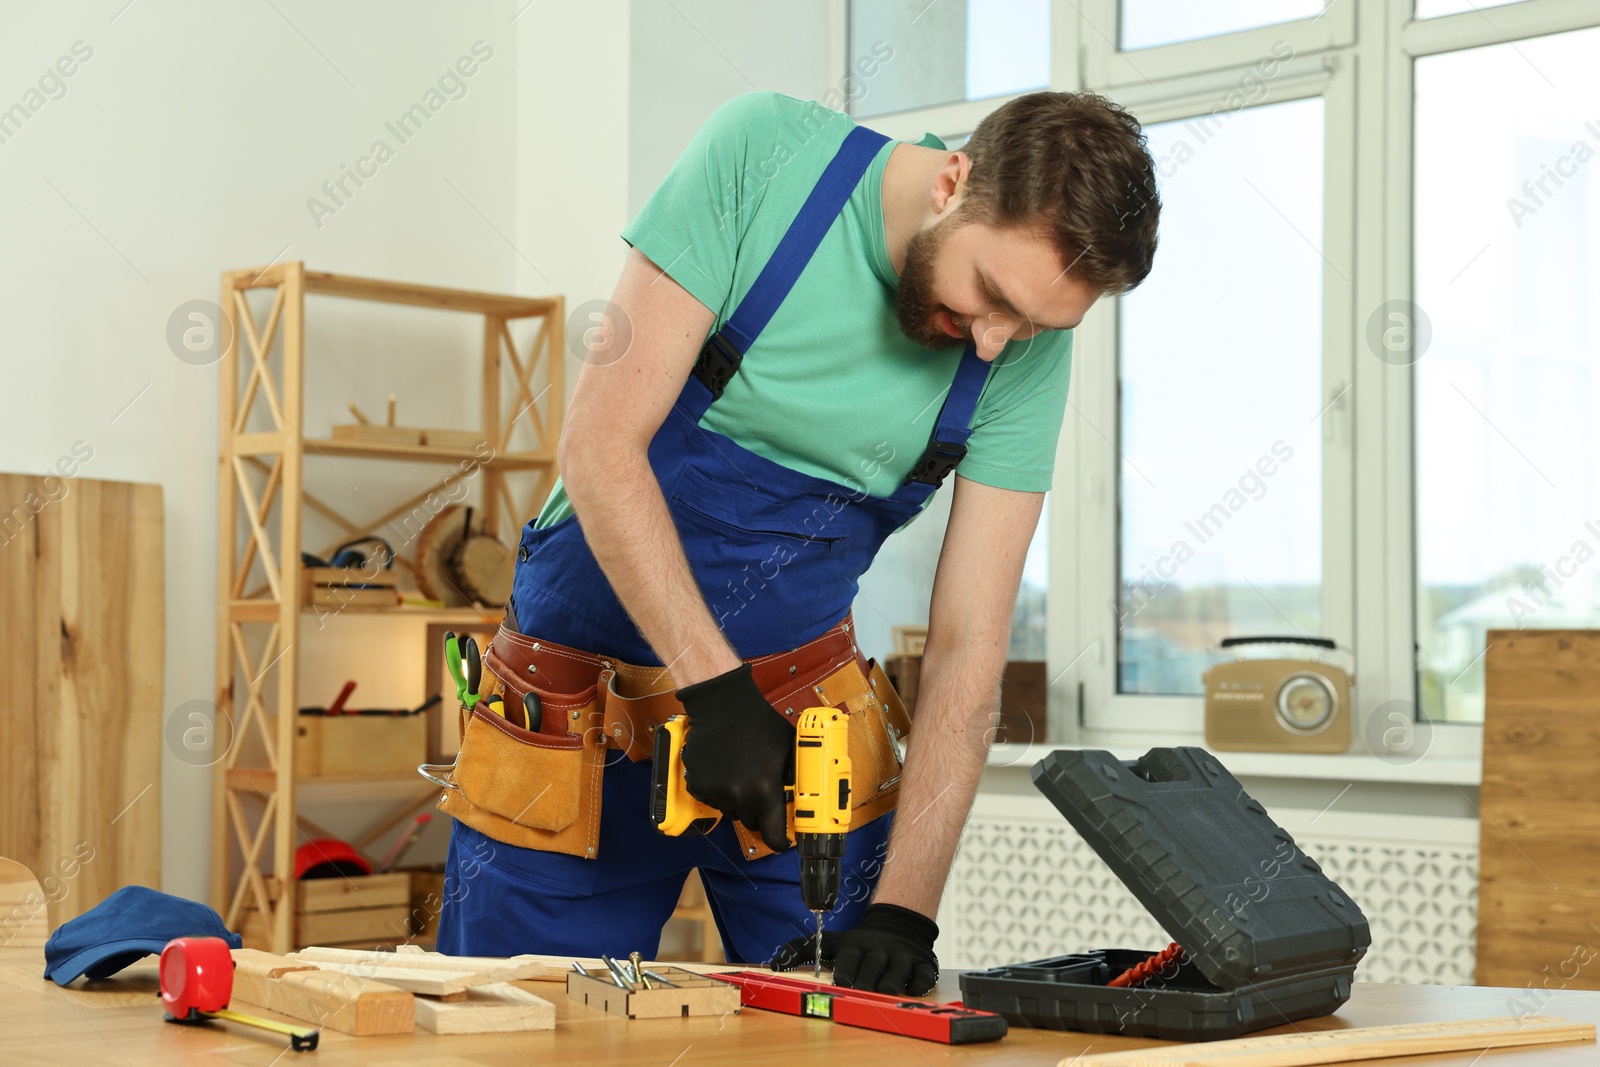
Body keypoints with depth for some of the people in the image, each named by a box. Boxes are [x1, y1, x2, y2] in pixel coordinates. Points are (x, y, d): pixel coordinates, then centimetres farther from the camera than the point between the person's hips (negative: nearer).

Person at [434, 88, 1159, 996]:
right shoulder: (762, 152, -19)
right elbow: (601, 447, -21)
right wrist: (713, 689, -28)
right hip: (577, 717, -2)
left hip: (806, 708, 2)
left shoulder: (1029, 353, -10)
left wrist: (904, 909, -22)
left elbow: (968, 647, -12)